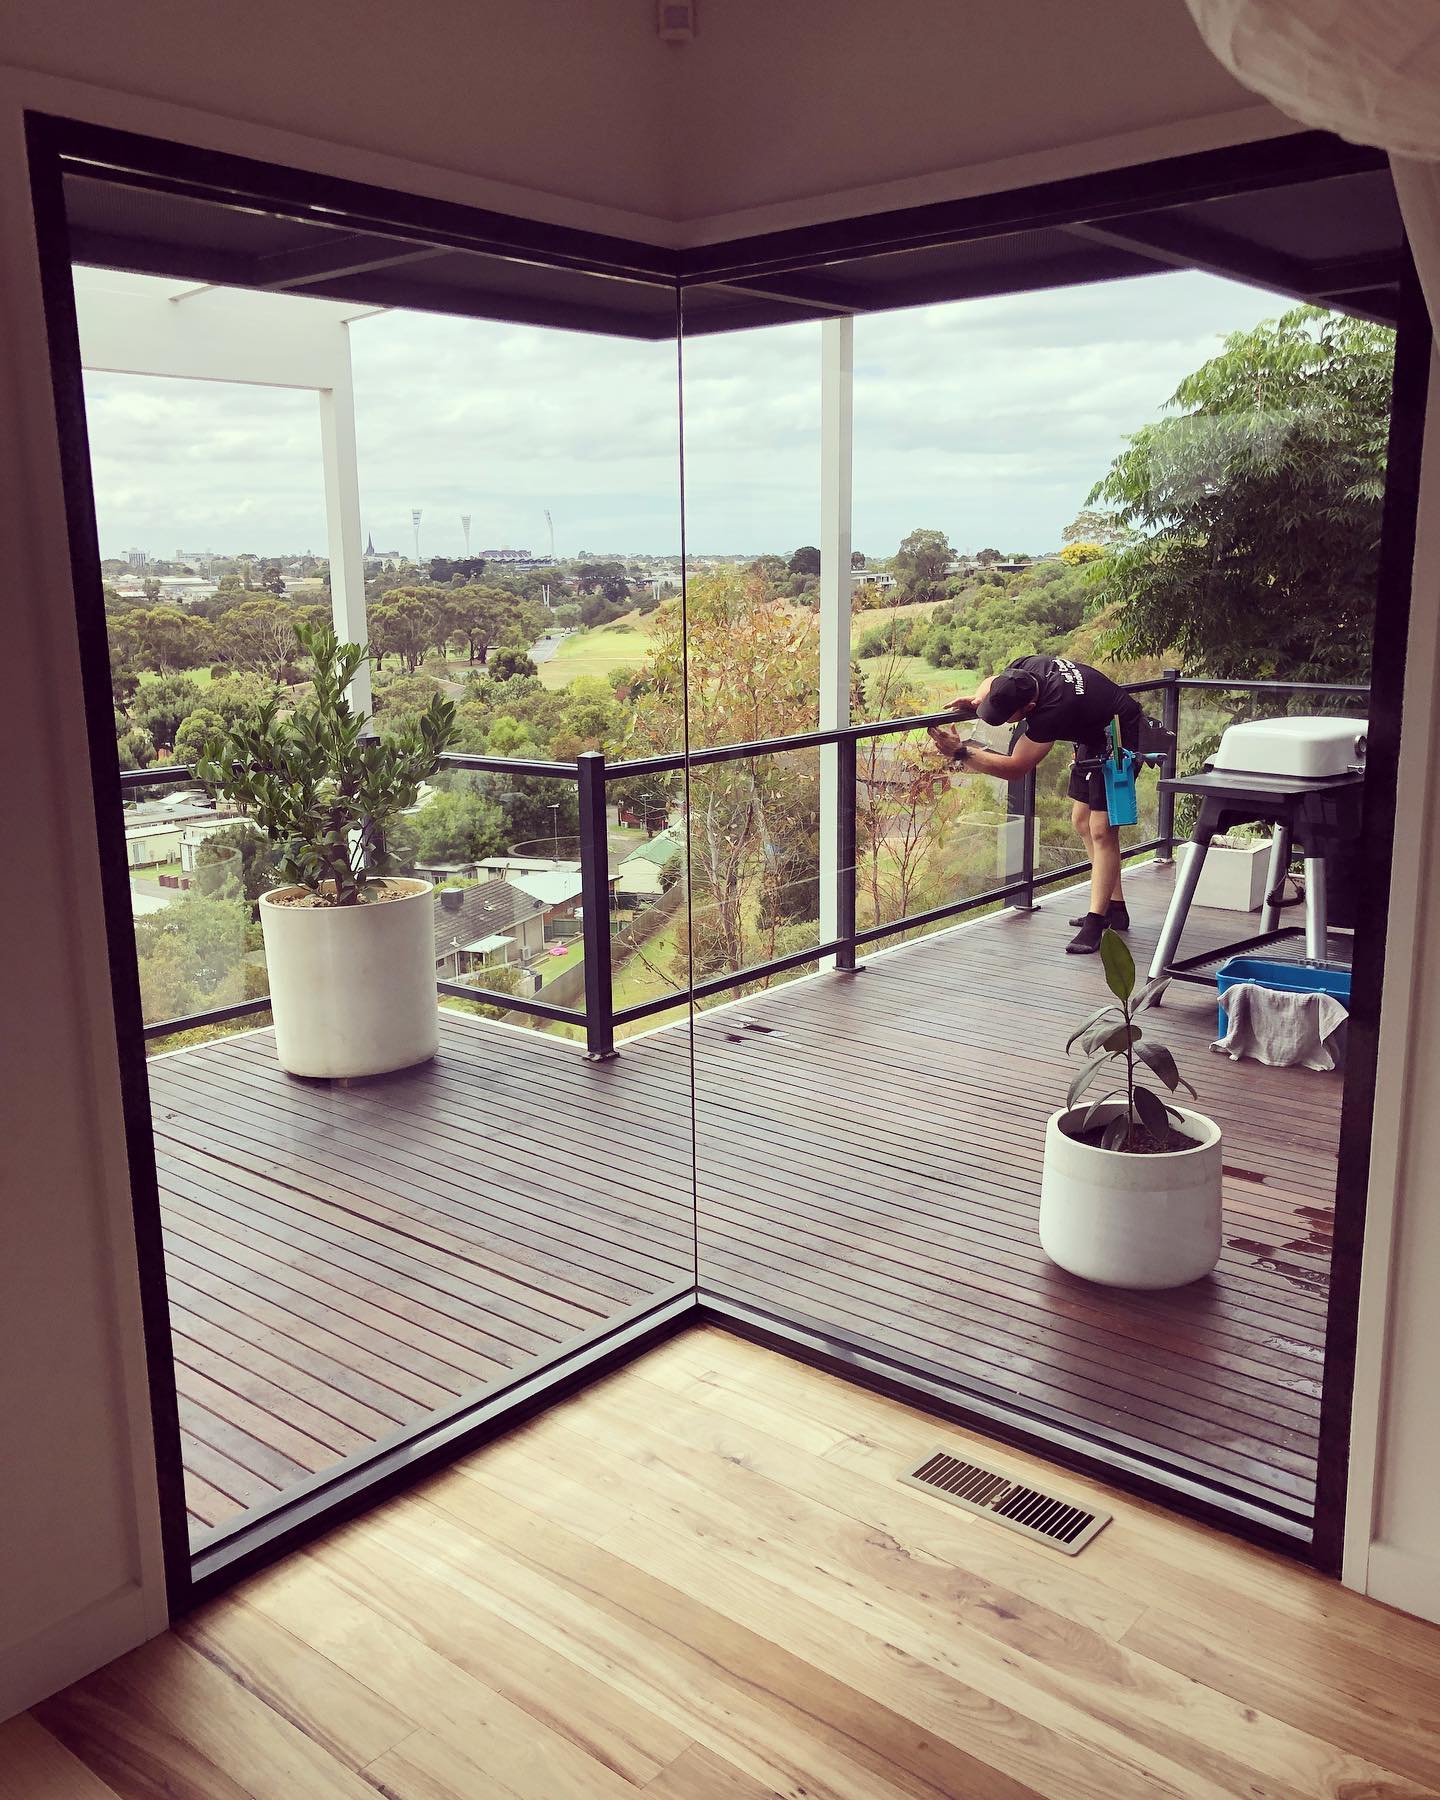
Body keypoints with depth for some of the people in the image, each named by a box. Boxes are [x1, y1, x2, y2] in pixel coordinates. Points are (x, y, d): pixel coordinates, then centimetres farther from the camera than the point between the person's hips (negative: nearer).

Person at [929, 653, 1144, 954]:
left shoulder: (1053, 710, -40)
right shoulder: (1024, 668, -17)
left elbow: (1014, 769, -34)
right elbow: (992, 682, 9)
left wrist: (961, 752, -34)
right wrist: (976, 699, -13)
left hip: (1120, 739, -10)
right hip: (1092, 736, 10)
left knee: (1101, 830, -15)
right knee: (1082, 820, 13)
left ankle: (1095, 922, -15)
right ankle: (1115, 907, 21)